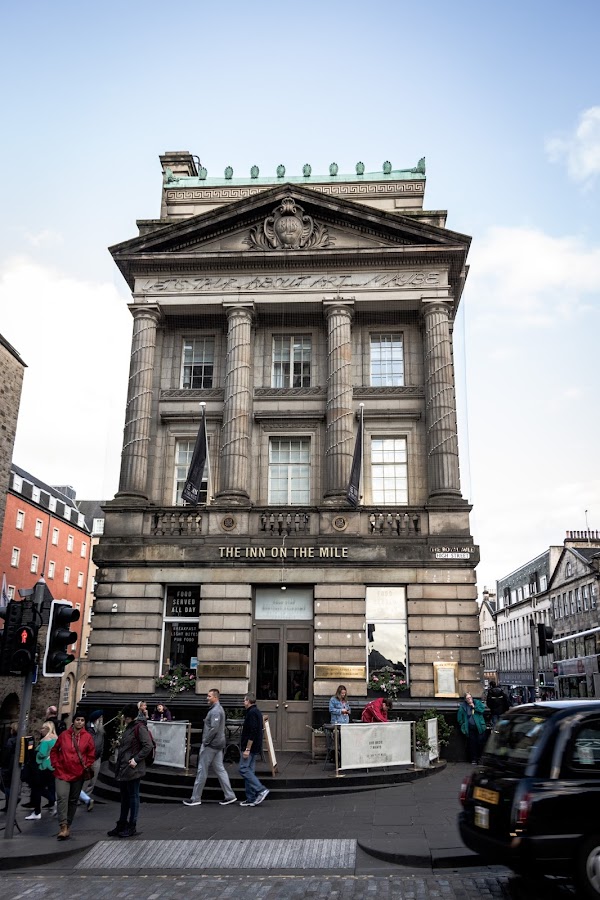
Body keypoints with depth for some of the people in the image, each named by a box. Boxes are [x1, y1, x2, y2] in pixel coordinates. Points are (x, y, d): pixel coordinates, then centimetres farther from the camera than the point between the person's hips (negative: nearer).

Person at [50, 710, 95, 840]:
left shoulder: (88, 737, -2)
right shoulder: (64, 735, -1)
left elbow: (91, 754, 5)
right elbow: (54, 751, 11)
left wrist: (86, 766, -4)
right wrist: (56, 764, 2)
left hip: (78, 774, 1)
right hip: (63, 772, -1)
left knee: (73, 800, 10)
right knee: (62, 797, -16)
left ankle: (68, 826, 24)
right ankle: (63, 826, -15)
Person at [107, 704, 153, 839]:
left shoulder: (140, 728, -15)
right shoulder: (129, 727, 13)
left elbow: (148, 746, -22)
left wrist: (136, 760, -21)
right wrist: (119, 765, 15)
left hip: (132, 769, -9)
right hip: (123, 769, 9)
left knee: (133, 797, 2)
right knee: (124, 797, 17)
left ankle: (132, 827, 12)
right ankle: (122, 825, 27)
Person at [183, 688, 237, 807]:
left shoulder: (215, 711, -18)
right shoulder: (218, 709, 15)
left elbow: (214, 729, -26)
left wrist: (205, 742, -17)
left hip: (211, 745, -10)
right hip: (218, 745, 10)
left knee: (202, 771, 0)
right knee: (220, 770, 11)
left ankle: (196, 798, 9)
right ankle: (230, 796, 11)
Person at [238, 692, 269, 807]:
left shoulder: (252, 713, -16)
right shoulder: (257, 712, 17)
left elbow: (252, 733, -23)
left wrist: (247, 749, -22)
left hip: (250, 747, -10)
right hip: (255, 748, 10)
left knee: (244, 769, -9)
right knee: (249, 770, 10)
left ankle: (261, 790, -12)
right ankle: (251, 799, 11)